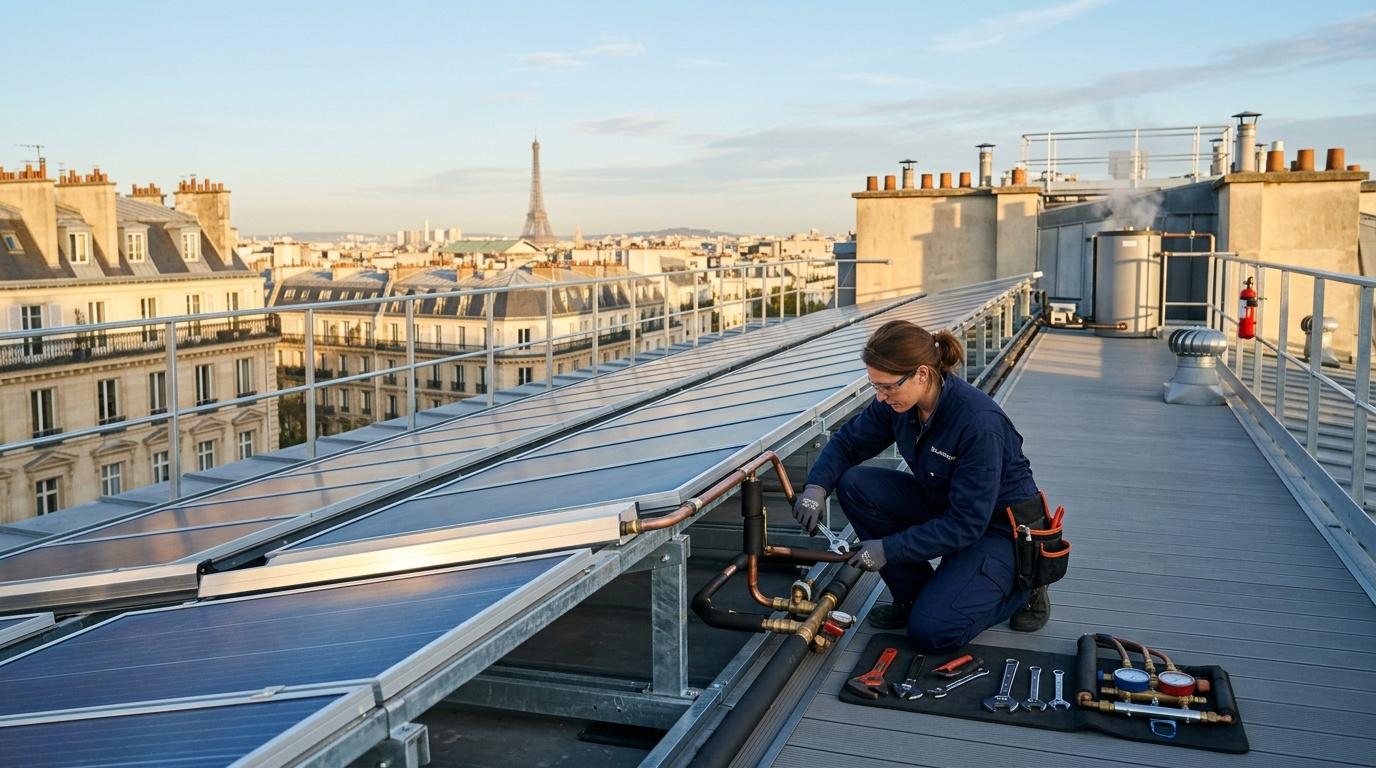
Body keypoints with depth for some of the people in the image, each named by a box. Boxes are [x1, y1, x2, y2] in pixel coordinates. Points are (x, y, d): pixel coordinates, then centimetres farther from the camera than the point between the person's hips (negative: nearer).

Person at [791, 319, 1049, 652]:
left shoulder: (979, 422, -33)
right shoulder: (897, 403, -13)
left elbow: (966, 524, -29)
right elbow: (847, 441, 2)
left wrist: (889, 548, -28)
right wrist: (817, 487, -17)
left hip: (1000, 526, -7)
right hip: (941, 505, 7)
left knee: (931, 631, -21)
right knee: (854, 485, -14)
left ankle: (1021, 587, 6)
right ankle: (913, 596, 1)